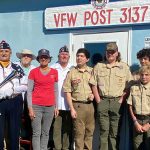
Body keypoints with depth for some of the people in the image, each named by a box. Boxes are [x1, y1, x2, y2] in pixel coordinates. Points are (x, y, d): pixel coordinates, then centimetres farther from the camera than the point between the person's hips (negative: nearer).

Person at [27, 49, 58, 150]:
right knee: (36, 133, -1)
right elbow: (29, 91, -1)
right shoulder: (33, 72, 1)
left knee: (46, 133, 10)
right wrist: (30, 108, -7)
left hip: (50, 107, 3)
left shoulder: (55, 72, 8)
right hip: (36, 106, -2)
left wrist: (56, 106, 9)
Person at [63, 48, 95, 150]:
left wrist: (93, 94, -5)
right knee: (79, 132, 0)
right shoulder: (72, 72, 1)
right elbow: (68, 92, 0)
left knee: (90, 131, 9)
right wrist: (72, 109, -6)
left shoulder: (92, 71, 8)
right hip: (78, 105, -2)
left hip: (90, 105, 3)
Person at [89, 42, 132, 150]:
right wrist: (98, 100, -1)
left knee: (115, 132, 4)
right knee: (103, 131, 3)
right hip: (103, 101, 1)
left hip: (117, 102, 0)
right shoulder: (98, 66, 9)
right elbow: (94, 85, 7)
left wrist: (121, 100, -5)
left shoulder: (124, 67, 7)